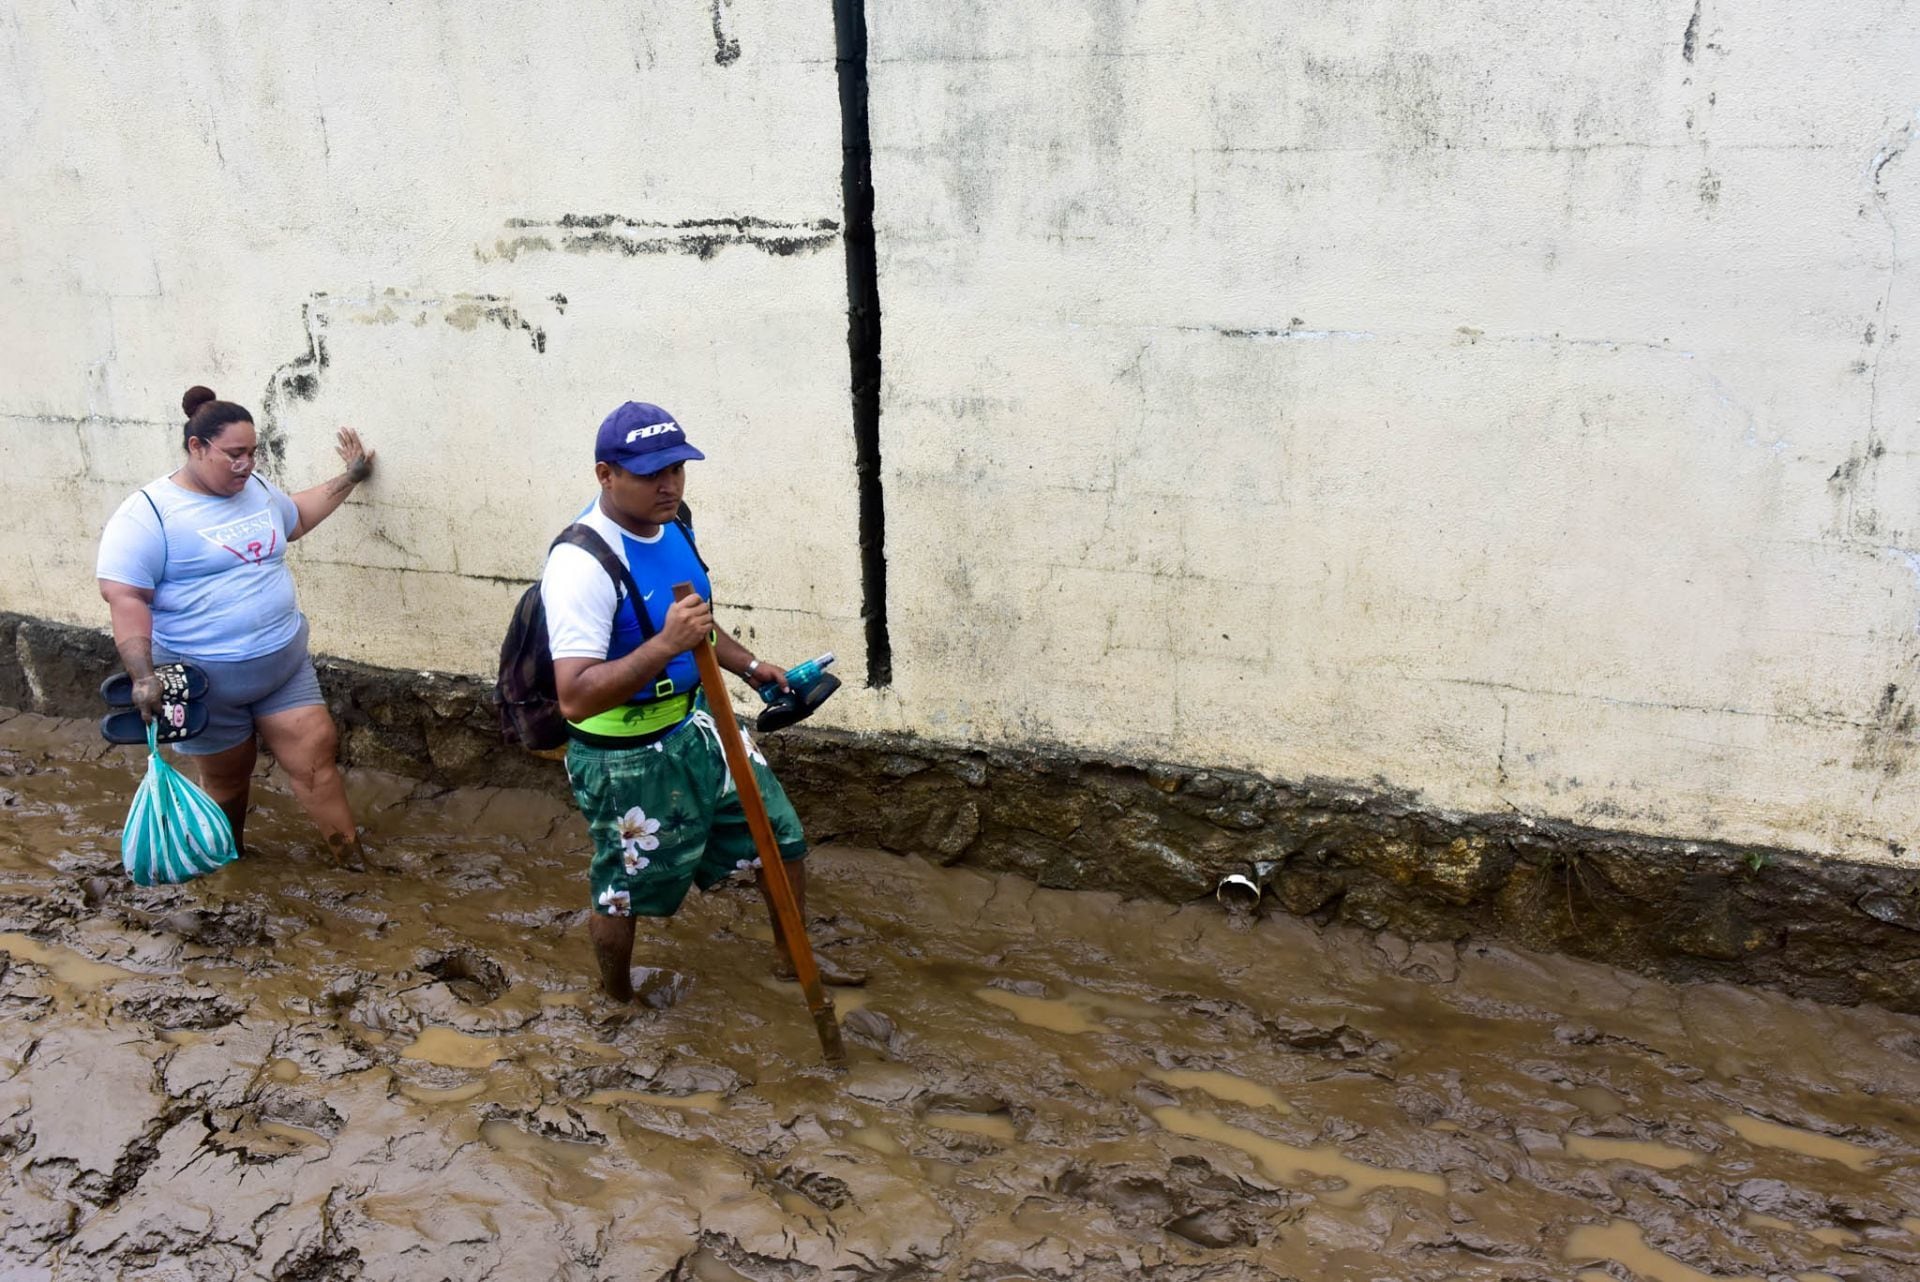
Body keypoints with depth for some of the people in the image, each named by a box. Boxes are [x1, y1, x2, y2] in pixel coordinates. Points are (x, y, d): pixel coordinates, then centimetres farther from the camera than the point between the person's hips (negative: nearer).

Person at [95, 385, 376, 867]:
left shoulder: (257, 489, 5)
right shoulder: (147, 514, -15)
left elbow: (296, 517, 27)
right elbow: (125, 598, -20)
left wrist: (349, 477, 24)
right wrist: (143, 676, -28)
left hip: (286, 664, 5)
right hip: (205, 680, -5)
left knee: (315, 756, 1)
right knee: (227, 778, 12)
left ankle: (354, 861, 9)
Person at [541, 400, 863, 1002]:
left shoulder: (671, 523, -2)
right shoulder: (582, 563, -29)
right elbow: (574, 698, -34)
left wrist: (749, 665, 9)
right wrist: (665, 644, -42)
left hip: (697, 725, 8)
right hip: (627, 757, -8)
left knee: (782, 833, 17)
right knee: (625, 890, 14)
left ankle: (791, 955, 43)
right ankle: (617, 1002, 43)